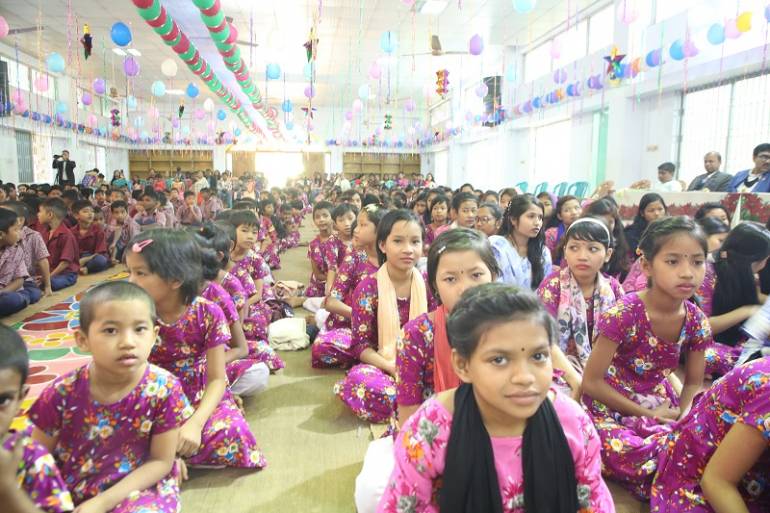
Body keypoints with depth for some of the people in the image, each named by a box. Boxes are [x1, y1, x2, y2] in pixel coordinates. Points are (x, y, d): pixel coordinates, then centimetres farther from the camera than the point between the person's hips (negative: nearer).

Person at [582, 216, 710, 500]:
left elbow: (693, 383, 9)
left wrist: (681, 415, -12)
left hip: (662, 406, 5)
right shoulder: (623, 315, -24)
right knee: (623, 451, -33)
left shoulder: (697, 322, -5)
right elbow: (592, 382, -19)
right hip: (610, 405, -5)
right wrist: (645, 413, -16)